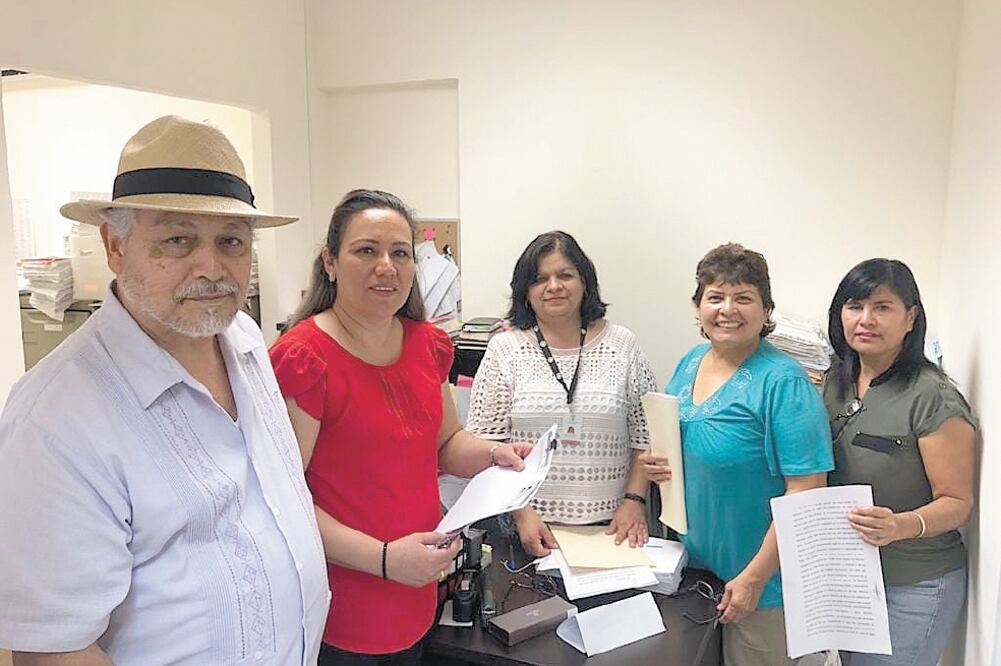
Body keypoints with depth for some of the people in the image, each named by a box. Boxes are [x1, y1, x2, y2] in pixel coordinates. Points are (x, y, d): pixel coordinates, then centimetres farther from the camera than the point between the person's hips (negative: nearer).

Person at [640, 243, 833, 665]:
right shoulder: (689, 364, 2)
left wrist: (754, 578, -20)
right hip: (691, 566, 7)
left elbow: (805, 492, -21)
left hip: (759, 583, -6)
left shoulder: (784, 383, -19)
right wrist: (656, 466, -5)